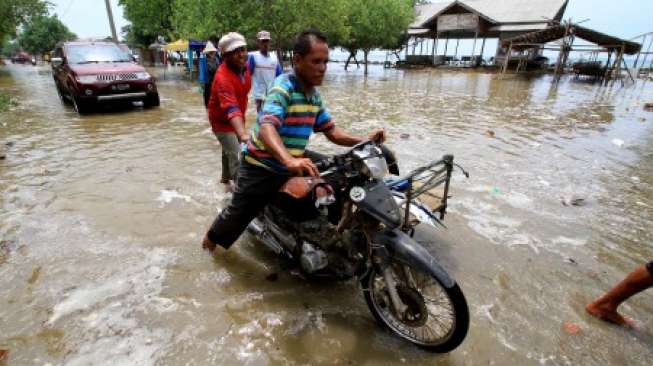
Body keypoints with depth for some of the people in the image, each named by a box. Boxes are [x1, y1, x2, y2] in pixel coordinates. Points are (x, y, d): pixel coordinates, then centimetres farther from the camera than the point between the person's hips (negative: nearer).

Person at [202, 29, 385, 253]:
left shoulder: (314, 94, 5)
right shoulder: (284, 86, -21)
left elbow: (330, 130, 7)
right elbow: (266, 127, -36)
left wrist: (363, 140, -8)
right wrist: (289, 160, -54)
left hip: (289, 168, 7)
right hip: (261, 168, -6)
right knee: (239, 213, 11)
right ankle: (212, 238, 40)